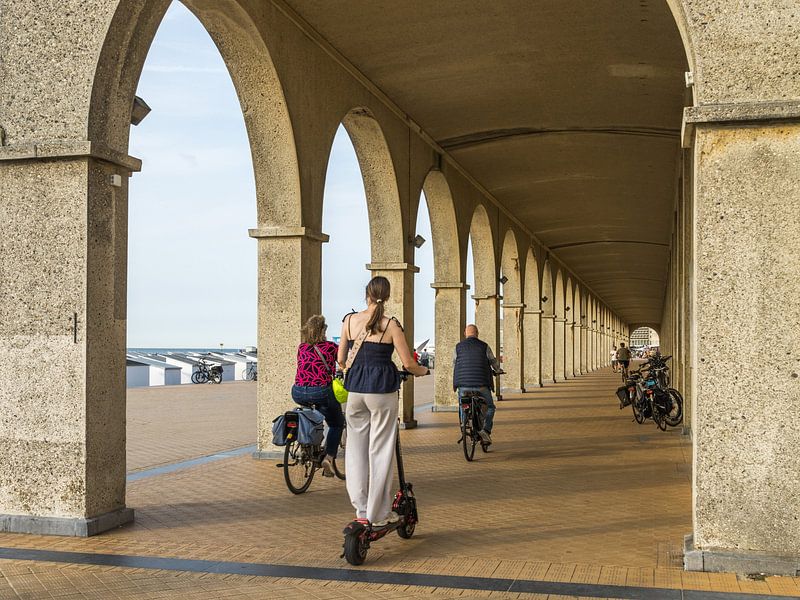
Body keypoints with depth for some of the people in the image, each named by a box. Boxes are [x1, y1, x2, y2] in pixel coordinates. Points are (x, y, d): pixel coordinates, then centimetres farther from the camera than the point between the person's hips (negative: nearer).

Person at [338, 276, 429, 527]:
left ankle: (361, 509, 15)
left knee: (356, 447, 12)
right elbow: (408, 363, -6)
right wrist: (423, 371, 15)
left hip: (355, 388, 3)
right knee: (380, 451, 4)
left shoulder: (350, 320, 2)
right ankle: (379, 514, 9)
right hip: (382, 389, -3)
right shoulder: (391, 325, -7)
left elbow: (341, 360, 9)